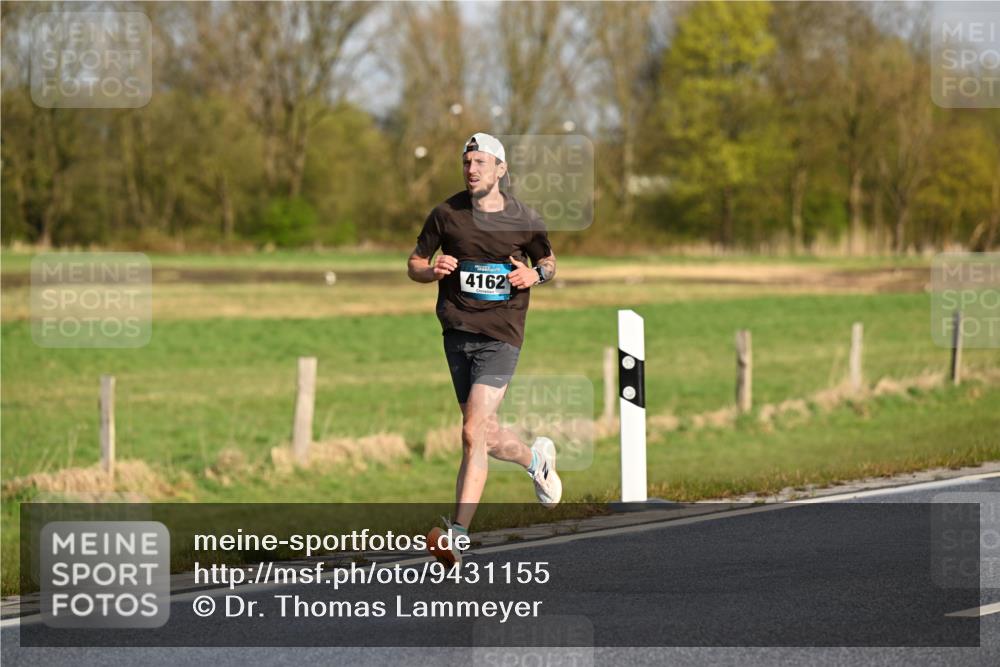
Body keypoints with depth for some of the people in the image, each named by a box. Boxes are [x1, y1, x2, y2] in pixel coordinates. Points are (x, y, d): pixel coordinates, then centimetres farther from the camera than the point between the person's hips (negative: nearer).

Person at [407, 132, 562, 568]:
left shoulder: (524, 220, 0)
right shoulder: (446, 214, 2)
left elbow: (548, 260, 18)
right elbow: (414, 265, 11)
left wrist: (535, 274, -5)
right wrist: (433, 270, -12)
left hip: (501, 335, -3)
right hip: (457, 331, 3)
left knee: (473, 434, -16)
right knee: (487, 438, 10)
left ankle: (457, 533, -17)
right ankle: (536, 458, 44)